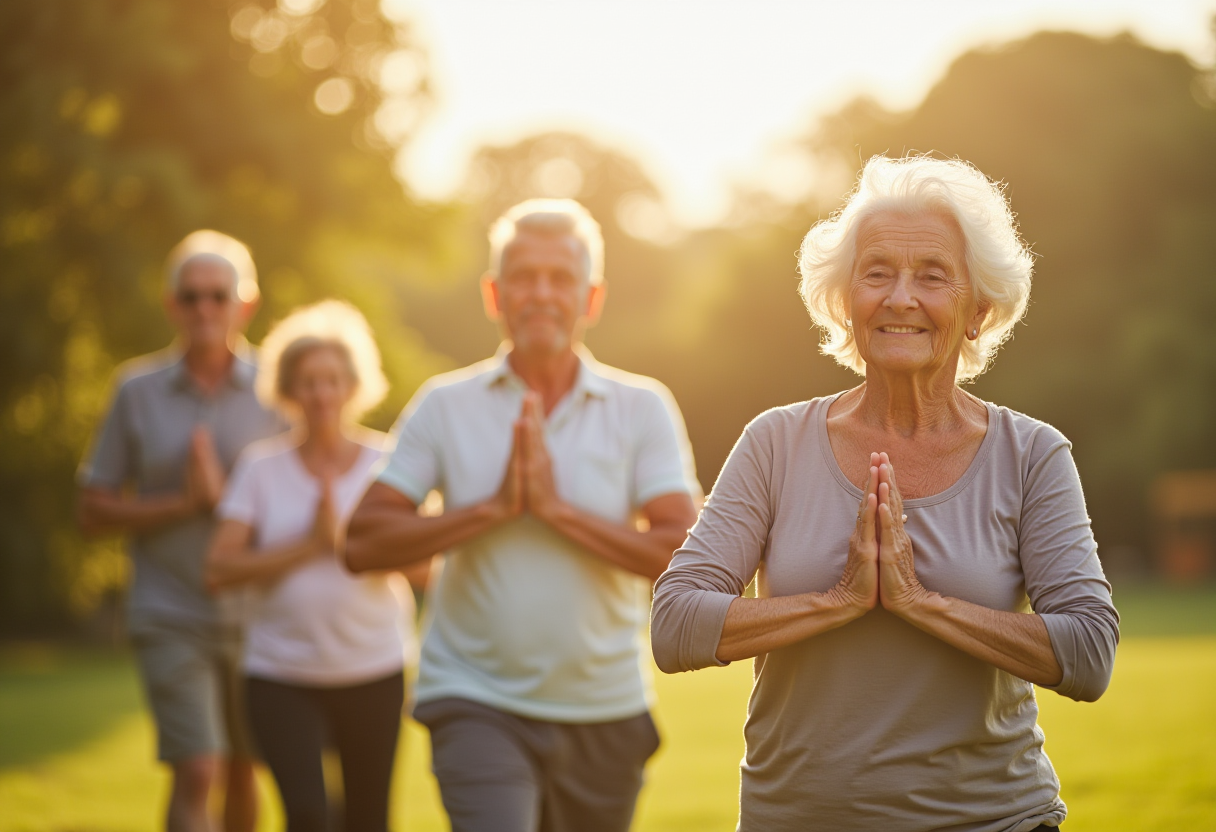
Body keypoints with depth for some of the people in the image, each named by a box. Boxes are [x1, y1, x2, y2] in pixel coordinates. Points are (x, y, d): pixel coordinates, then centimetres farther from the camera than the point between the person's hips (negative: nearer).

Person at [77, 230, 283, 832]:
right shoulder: (138, 391, 0)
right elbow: (93, 512, 1)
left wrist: (225, 494, -13)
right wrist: (184, 504, -12)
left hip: (254, 616, 2)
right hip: (170, 617, -2)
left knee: (243, 771, 13)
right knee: (196, 772, -13)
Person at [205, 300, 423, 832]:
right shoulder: (261, 466, 1)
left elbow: (422, 566, -6)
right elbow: (219, 570, -7)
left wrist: (344, 538, -18)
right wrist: (310, 545, -13)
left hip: (373, 672, 1)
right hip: (281, 674, -1)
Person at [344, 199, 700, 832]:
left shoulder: (643, 408, 1)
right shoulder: (446, 405, 2)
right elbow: (362, 545, -5)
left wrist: (557, 507, -17)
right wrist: (495, 506, -15)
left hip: (605, 713, 2)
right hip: (477, 706, -2)